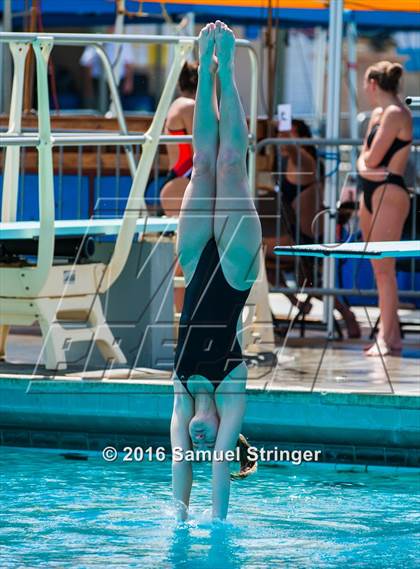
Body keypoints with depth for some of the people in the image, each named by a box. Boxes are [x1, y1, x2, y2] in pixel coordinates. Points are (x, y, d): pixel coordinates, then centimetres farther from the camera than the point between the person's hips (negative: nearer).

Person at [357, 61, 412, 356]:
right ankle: (391, 333, 14)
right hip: (372, 193, 10)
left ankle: (387, 338, -13)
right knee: (380, 268, 10)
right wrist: (364, 164, -8)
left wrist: (367, 159, 5)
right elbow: (364, 159, 13)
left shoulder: (395, 114, -12)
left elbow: (372, 158, -16)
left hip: (389, 194, -10)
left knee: (383, 268, -12)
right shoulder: (378, 114, 16)